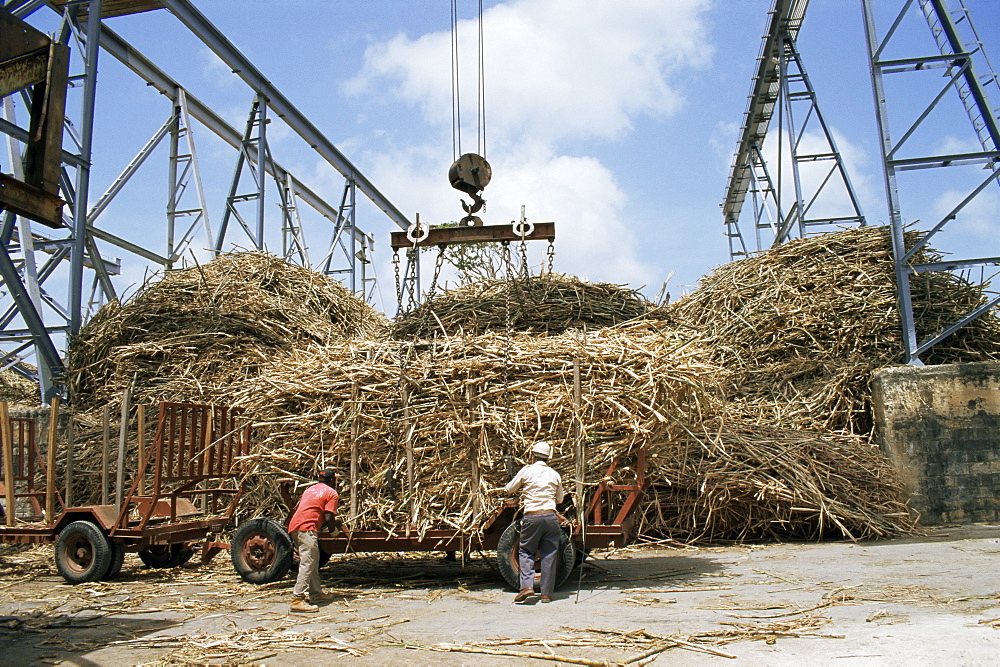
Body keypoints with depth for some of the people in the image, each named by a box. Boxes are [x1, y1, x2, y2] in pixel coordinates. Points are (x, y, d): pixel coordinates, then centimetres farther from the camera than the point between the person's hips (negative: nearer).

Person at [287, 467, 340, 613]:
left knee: (313, 562, 18)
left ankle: (316, 593, 25)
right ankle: (297, 600, -19)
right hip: (306, 528, -9)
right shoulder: (332, 493, 2)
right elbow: (328, 518, -7)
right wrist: (333, 530, 13)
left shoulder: (311, 489, 26)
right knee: (307, 564, -12)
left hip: (294, 526, 9)